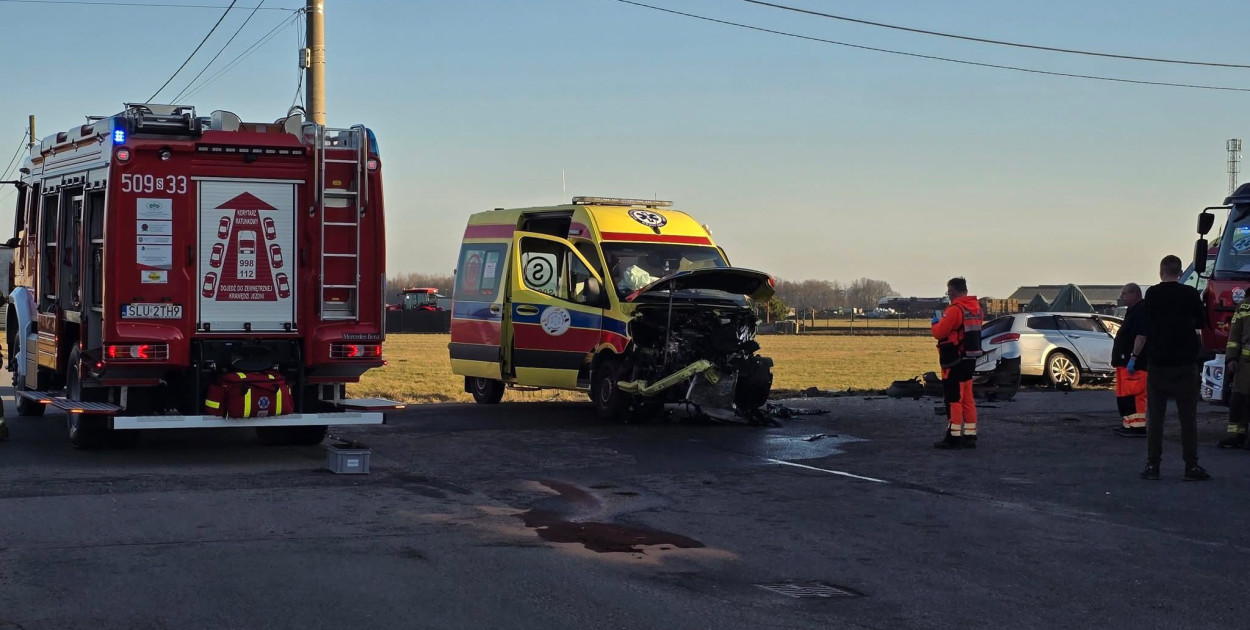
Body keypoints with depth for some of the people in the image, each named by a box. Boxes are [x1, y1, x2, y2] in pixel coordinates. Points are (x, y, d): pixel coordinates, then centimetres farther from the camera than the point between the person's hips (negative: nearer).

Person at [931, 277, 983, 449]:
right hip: (970, 359, 8)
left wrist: (936, 322, 4)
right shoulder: (976, 309, 9)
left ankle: (953, 437, -2)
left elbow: (939, 333, -17)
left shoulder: (955, 310, -18)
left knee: (953, 399, -3)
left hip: (954, 362, -8)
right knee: (967, 399, 13)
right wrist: (944, 321, 14)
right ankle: (969, 436, 16)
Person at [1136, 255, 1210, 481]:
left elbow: (1143, 330, -5)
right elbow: (1200, 324, 11)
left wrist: (1134, 356, 4)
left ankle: (1152, 465, 3)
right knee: (1188, 417, 5)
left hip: (1158, 364, 0)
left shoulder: (1152, 295, -3)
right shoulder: (1191, 294, -2)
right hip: (1186, 364, 0)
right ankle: (1191, 466, 3)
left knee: (1155, 417, 5)